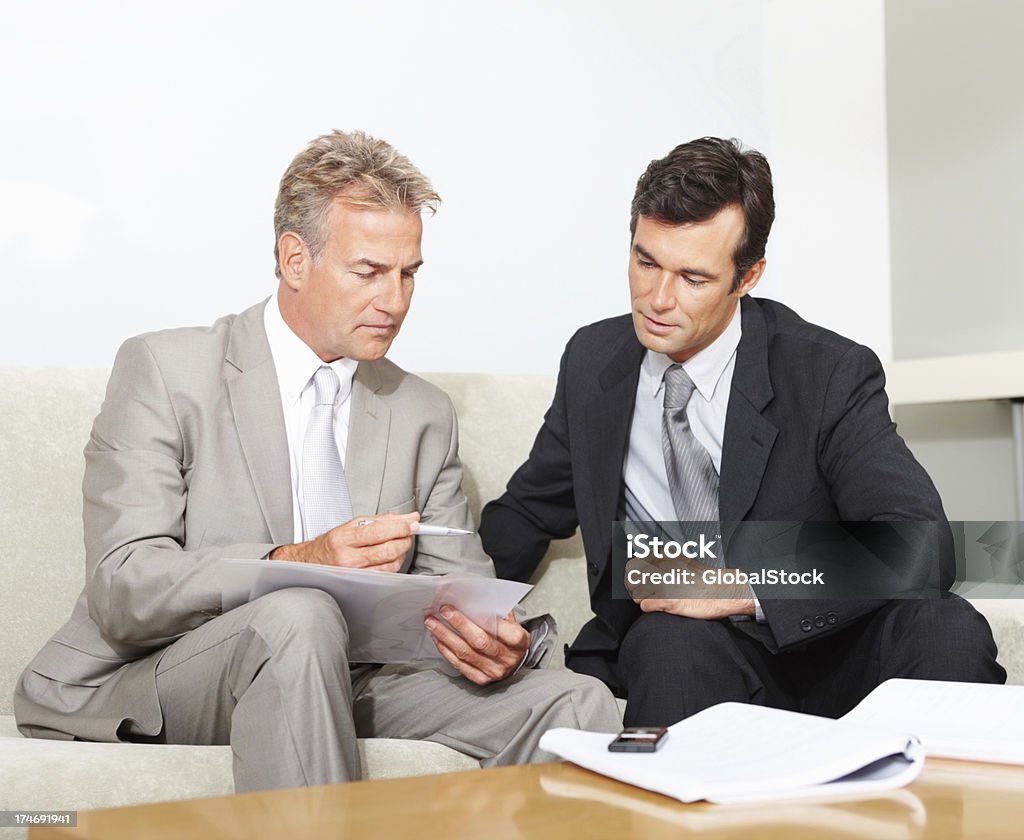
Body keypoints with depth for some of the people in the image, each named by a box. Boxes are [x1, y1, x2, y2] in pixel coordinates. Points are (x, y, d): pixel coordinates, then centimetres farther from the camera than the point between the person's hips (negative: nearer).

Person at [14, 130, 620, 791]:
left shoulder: (425, 416, 12)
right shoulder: (165, 371, -4)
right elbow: (122, 591, -14)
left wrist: (496, 641, -17)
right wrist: (294, 564, -30)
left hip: (337, 681, 4)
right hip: (145, 695, -3)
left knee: (578, 706, -16)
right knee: (299, 617, -36)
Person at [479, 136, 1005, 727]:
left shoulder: (832, 375, -9)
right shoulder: (593, 361, 4)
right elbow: (529, 511, 16)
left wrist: (746, 588, -29)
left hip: (812, 644, 0)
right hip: (660, 655, 1)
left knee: (946, 629, -30)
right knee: (674, 639, -35)